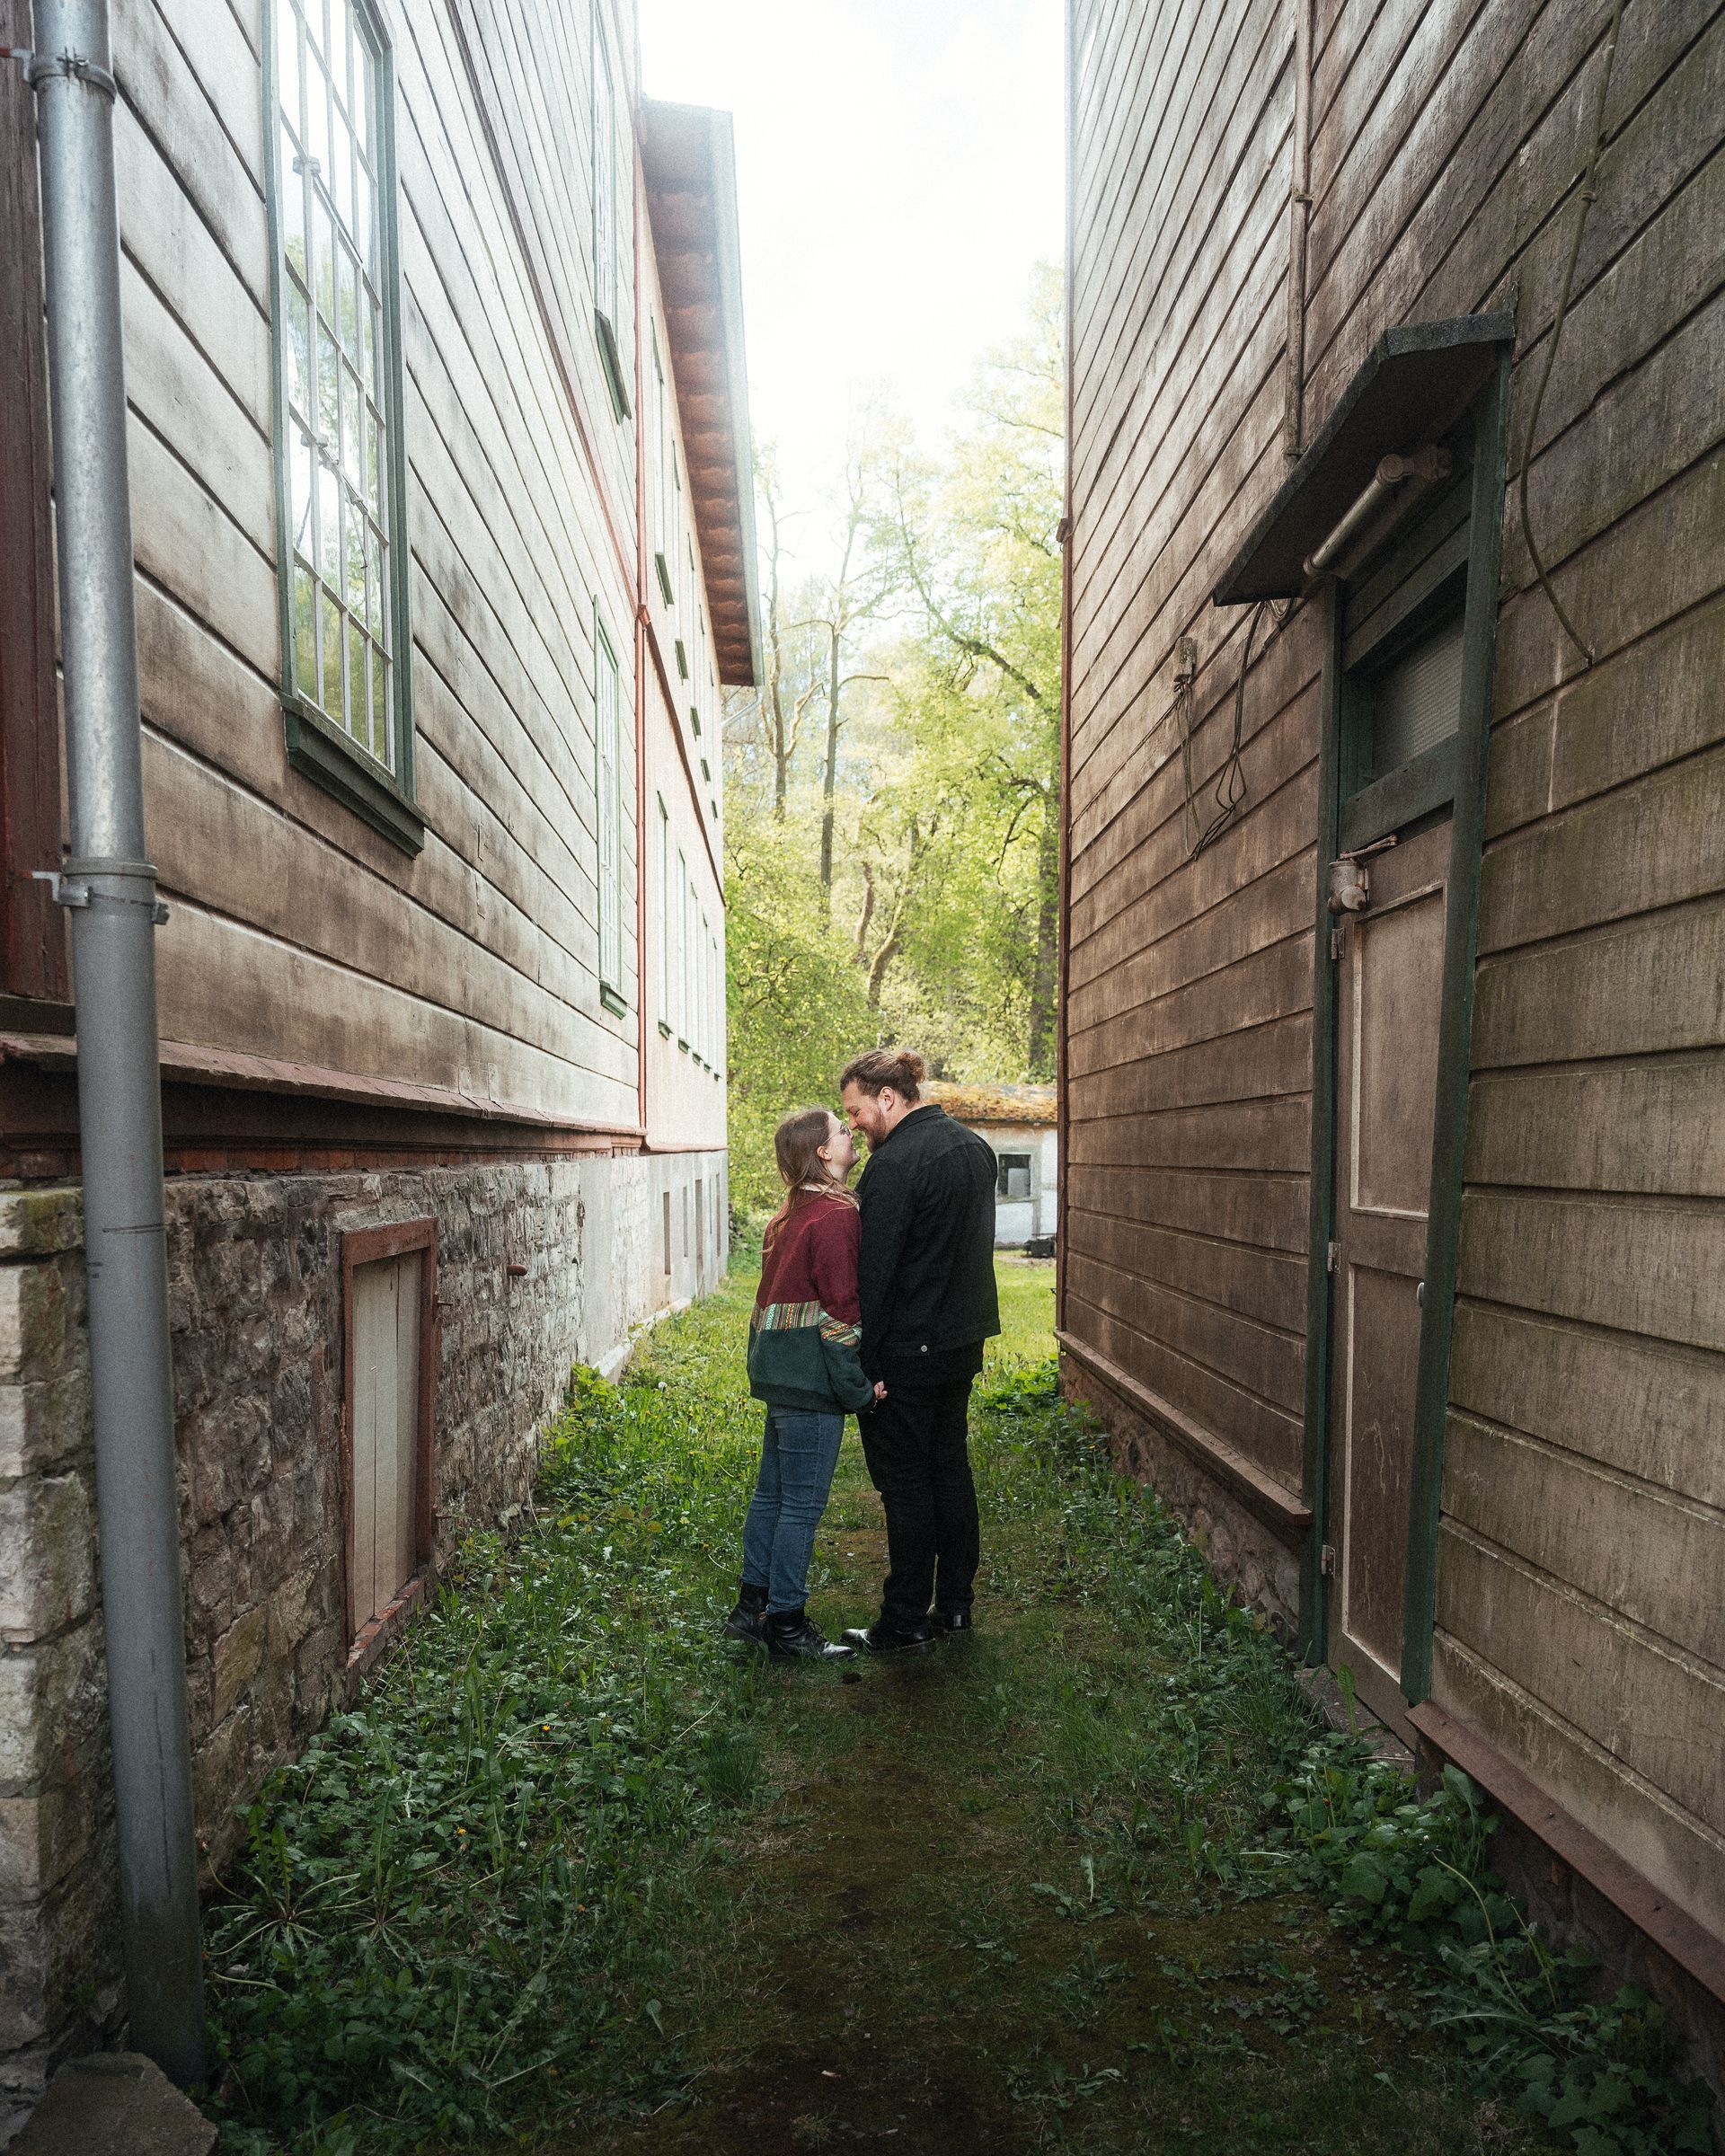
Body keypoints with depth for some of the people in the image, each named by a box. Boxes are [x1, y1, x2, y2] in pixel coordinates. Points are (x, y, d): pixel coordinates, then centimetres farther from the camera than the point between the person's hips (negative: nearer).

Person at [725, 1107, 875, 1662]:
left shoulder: (789, 1212, 12)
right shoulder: (837, 1214, -16)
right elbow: (841, 1309, -18)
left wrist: (766, 1362, 20)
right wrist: (860, 1388, -13)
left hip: (778, 1370, 9)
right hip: (811, 1377, -9)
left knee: (771, 1493, 17)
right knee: (802, 1505, 0)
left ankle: (752, 1608, 27)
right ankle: (787, 1626, 10)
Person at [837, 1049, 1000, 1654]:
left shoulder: (894, 1162, -20)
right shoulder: (974, 1147, 9)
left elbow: (873, 1271, -20)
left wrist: (864, 1364, -17)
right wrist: (965, 1325, 19)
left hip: (907, 1351, -9)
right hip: (964, 1339, 9)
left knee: (905, 1483, 2)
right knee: (950, 1468, 17)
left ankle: (905, 1623, 11)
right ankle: (955, 1604, 27)